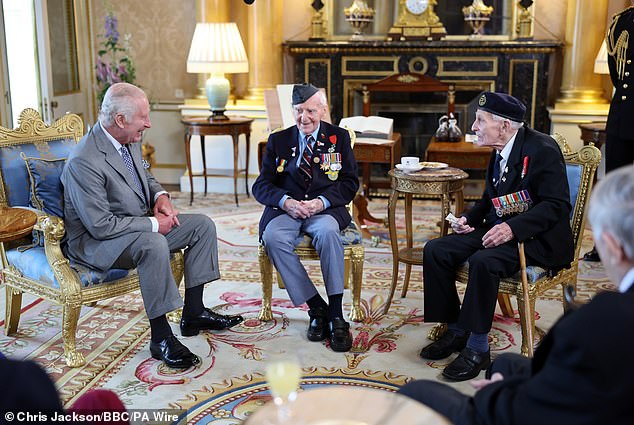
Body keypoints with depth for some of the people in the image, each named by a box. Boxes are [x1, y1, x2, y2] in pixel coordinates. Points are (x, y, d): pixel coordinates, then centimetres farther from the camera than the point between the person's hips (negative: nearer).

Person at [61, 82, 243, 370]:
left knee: (203, 225, 1)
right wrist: (153, 224, -21)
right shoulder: (83, 162, -27)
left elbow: (144, 175, 21)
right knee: (153, 244, -38)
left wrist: (160, 196, -1)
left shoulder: (130, 141, 0)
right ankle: (161, 338, -25)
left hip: (138, 226, 9)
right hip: (93, 241, -9)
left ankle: (193, 313, 6)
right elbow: (100, 225, -28)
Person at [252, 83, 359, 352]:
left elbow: (350, 183, 4)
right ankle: (316, 308, -25)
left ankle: (336, 315, -30)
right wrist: (286, 201, -14)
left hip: (325, 209, -1)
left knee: (328, 232, -36)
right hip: (285, 209, 1)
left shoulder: (339, 138, 12)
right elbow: (261, 186, 7)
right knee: (272, 237, -32)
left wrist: (322, 201, -15)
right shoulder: (277, 141, 14)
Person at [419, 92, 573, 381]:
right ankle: (456, 331, 4)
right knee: (435, 251, -6)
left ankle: (477, 348, -19)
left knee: (483, 261, -35)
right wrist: (469, 219, 5)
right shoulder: (499, 151, 11)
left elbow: (557, 205, -20)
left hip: (536, 239, -9)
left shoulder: (541, 149, -15)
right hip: (499, 230, 9)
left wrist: (512, 228, -30)